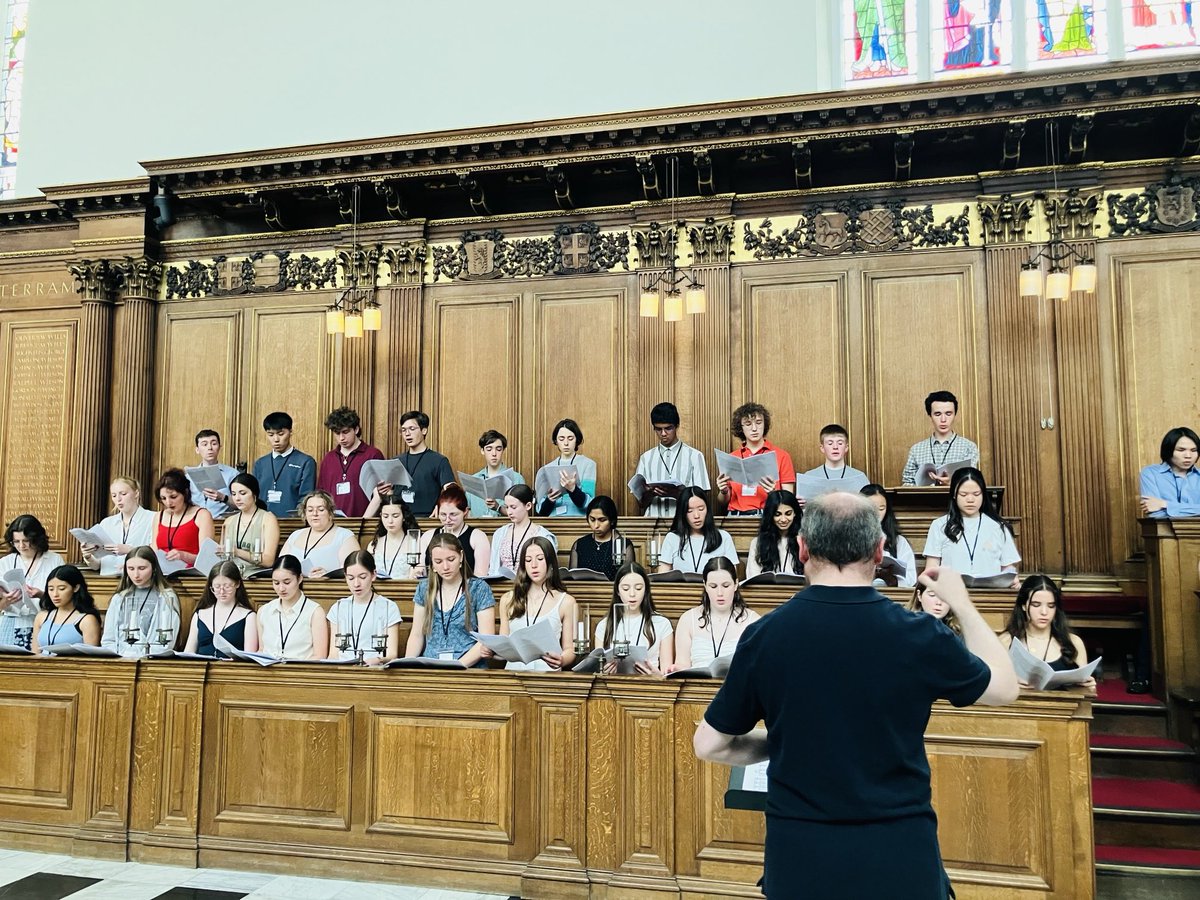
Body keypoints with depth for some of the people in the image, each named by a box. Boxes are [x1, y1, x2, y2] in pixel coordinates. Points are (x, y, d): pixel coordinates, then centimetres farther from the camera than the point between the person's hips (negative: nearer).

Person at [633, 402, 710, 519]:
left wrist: (676, 494, -14)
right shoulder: (646, 458, 12)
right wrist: (650, 493, -9)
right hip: (653, 518, 2)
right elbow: (641, 502, 11)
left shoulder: (694, 456, 5)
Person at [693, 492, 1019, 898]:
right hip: (899, 855, 0)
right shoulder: (916, 635, -13)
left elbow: (709, 745, -1)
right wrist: (960, 602, 20)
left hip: (799, 859, 1)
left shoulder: (764, 635, -11)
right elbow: (1005, 686, 8)